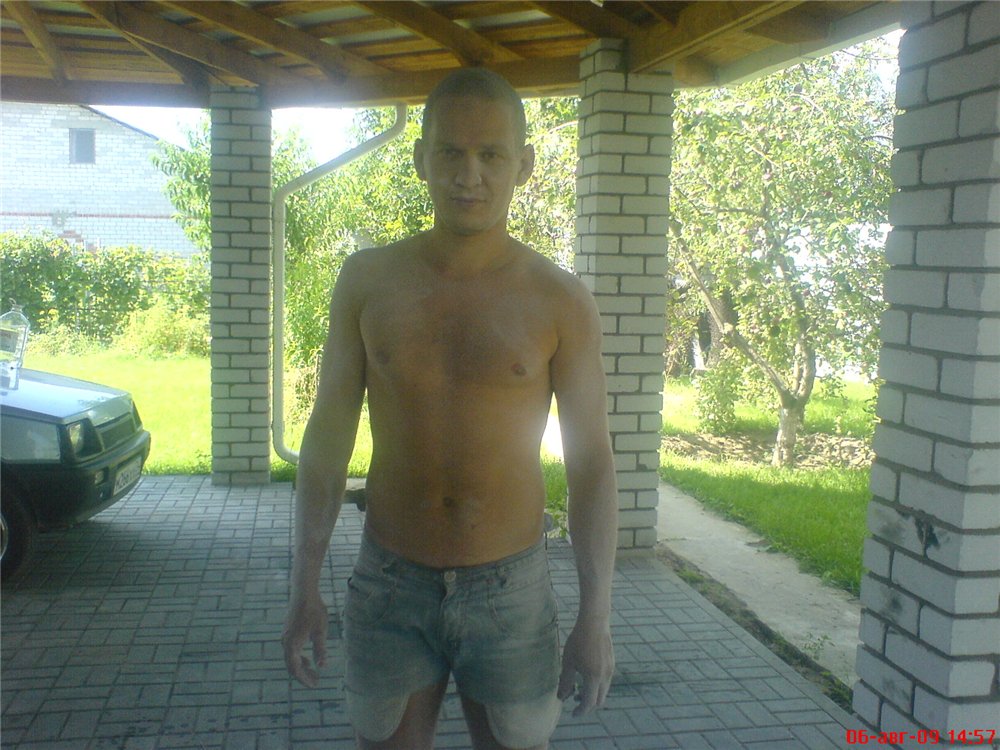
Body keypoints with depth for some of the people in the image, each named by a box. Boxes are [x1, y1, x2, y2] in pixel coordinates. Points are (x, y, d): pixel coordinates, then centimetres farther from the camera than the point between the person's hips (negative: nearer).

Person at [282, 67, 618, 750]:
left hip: (512, 591, -1)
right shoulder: (369, 279, -3)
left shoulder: (560, 300, -7)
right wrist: (305, 588, 2)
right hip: (390, 589, 1)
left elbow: (592, 463, -3)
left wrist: (596, 618, -4)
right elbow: (328, 435, 2)